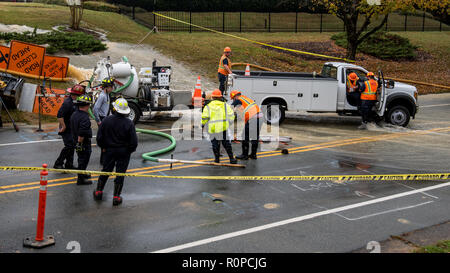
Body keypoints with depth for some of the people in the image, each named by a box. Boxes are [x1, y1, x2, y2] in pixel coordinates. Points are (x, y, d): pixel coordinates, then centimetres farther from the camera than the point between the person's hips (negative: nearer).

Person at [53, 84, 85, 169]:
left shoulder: (73, 101, 9)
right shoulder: (67, 102, -22)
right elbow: (59, 115, -28)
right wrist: (63, 127, -22)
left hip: (72, 129, 10)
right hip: (67, 129, -10)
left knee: (72, 146, 13)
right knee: (69, 146, -13)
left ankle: (69, 164, 21)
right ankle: (58, 164, -5)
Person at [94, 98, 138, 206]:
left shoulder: (106, 120, -10)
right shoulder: (129, 123, -15)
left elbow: (99, 137, -3)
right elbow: (134, 141, -12)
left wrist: (104, 147, 14)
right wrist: (129, 150, 7)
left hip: (109, 150, 2)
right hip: (124, 152, -2)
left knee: (105, 170, 18)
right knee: (120, 173, 6)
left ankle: (98, 191, 28)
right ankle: (116, 197, 9)